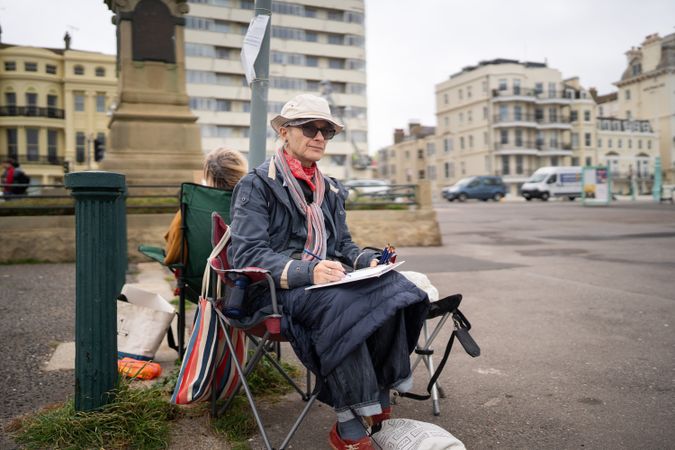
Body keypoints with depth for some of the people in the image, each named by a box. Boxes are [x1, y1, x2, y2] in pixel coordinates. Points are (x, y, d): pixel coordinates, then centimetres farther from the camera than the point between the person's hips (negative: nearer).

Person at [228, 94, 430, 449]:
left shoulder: (330, 190, 18)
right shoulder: (257, 185, -3)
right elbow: (247, 254, -14)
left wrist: (368, 259, -4)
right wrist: (307, 272, -29)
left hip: (325, 280, 6)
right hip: (275, 290, -6)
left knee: (391, 287, -24)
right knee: (340, 302, -37)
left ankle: (379, 405, -15)